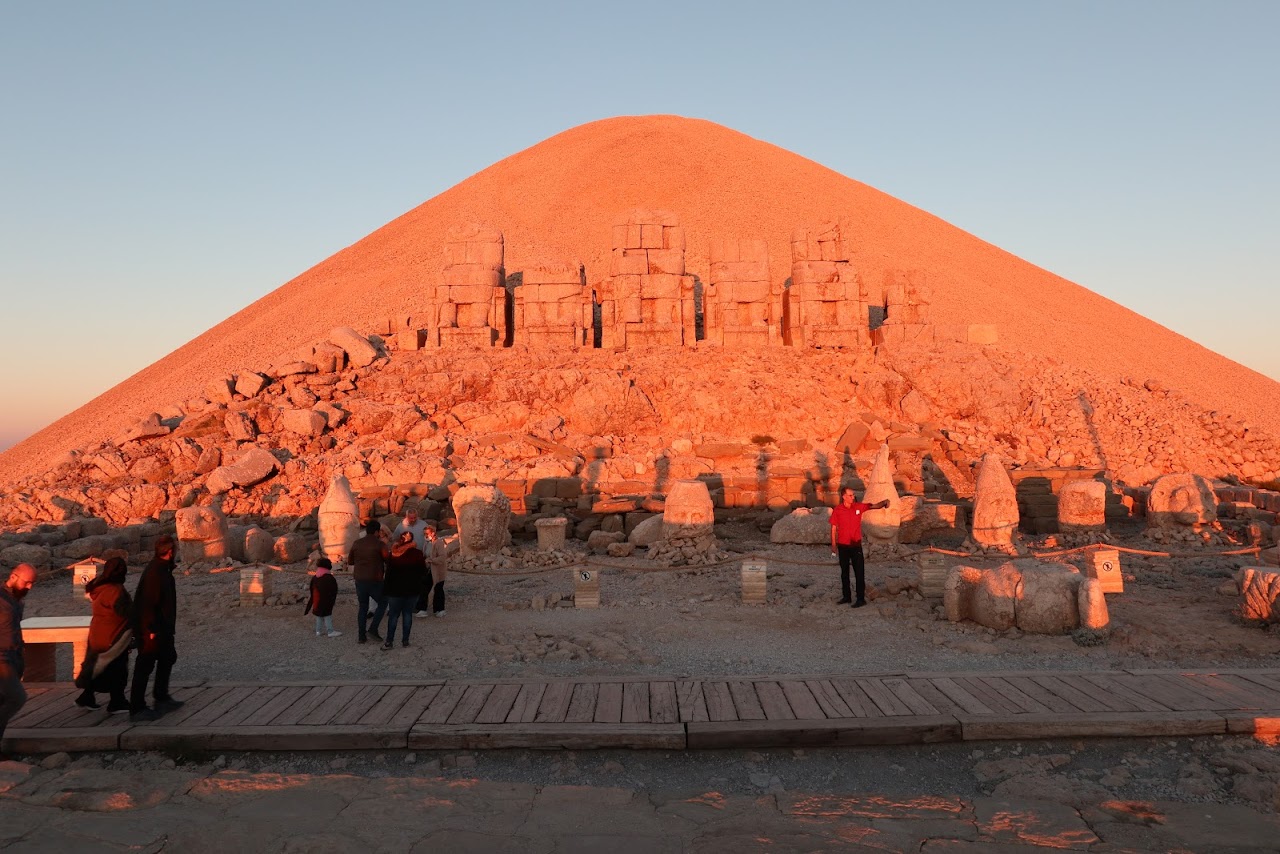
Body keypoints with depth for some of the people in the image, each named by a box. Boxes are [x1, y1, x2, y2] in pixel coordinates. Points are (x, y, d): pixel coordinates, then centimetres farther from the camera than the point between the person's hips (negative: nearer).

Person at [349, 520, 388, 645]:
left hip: (359, 580, 4)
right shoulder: (380, 544, -12)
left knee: (362, 607, 16)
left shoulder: (356, 543, 2)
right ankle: (373, 629, 4)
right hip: (375, 581, -4)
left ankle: (361, 636, 16)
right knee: (382, 603, 16)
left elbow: (350, 562, 11)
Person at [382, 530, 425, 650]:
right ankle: (405, 640, 9)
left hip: (395, 589, -1)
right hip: (413, 589, 1)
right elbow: (423, 571, 1)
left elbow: (388, 572, -5)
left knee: (393, 615, 6)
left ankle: (389, 641, 5)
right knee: (408, 614, 9)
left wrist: (386, 589, 0)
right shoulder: (417, 554, -4)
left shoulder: (393, 554, -6)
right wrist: (419, 582, 17)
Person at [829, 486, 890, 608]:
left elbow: (874, 506, -7)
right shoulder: (837, 510, -5)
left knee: (859, 572, -2)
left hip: (856, 545, -1)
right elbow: (834, 528, 1)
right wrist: (833, 545, 1)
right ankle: (846, 597, 24)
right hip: (842, 545, 1)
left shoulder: (858, 506, -3)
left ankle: (861, 598, 2)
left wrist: (884, 502, -28)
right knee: (844, 572, 13)